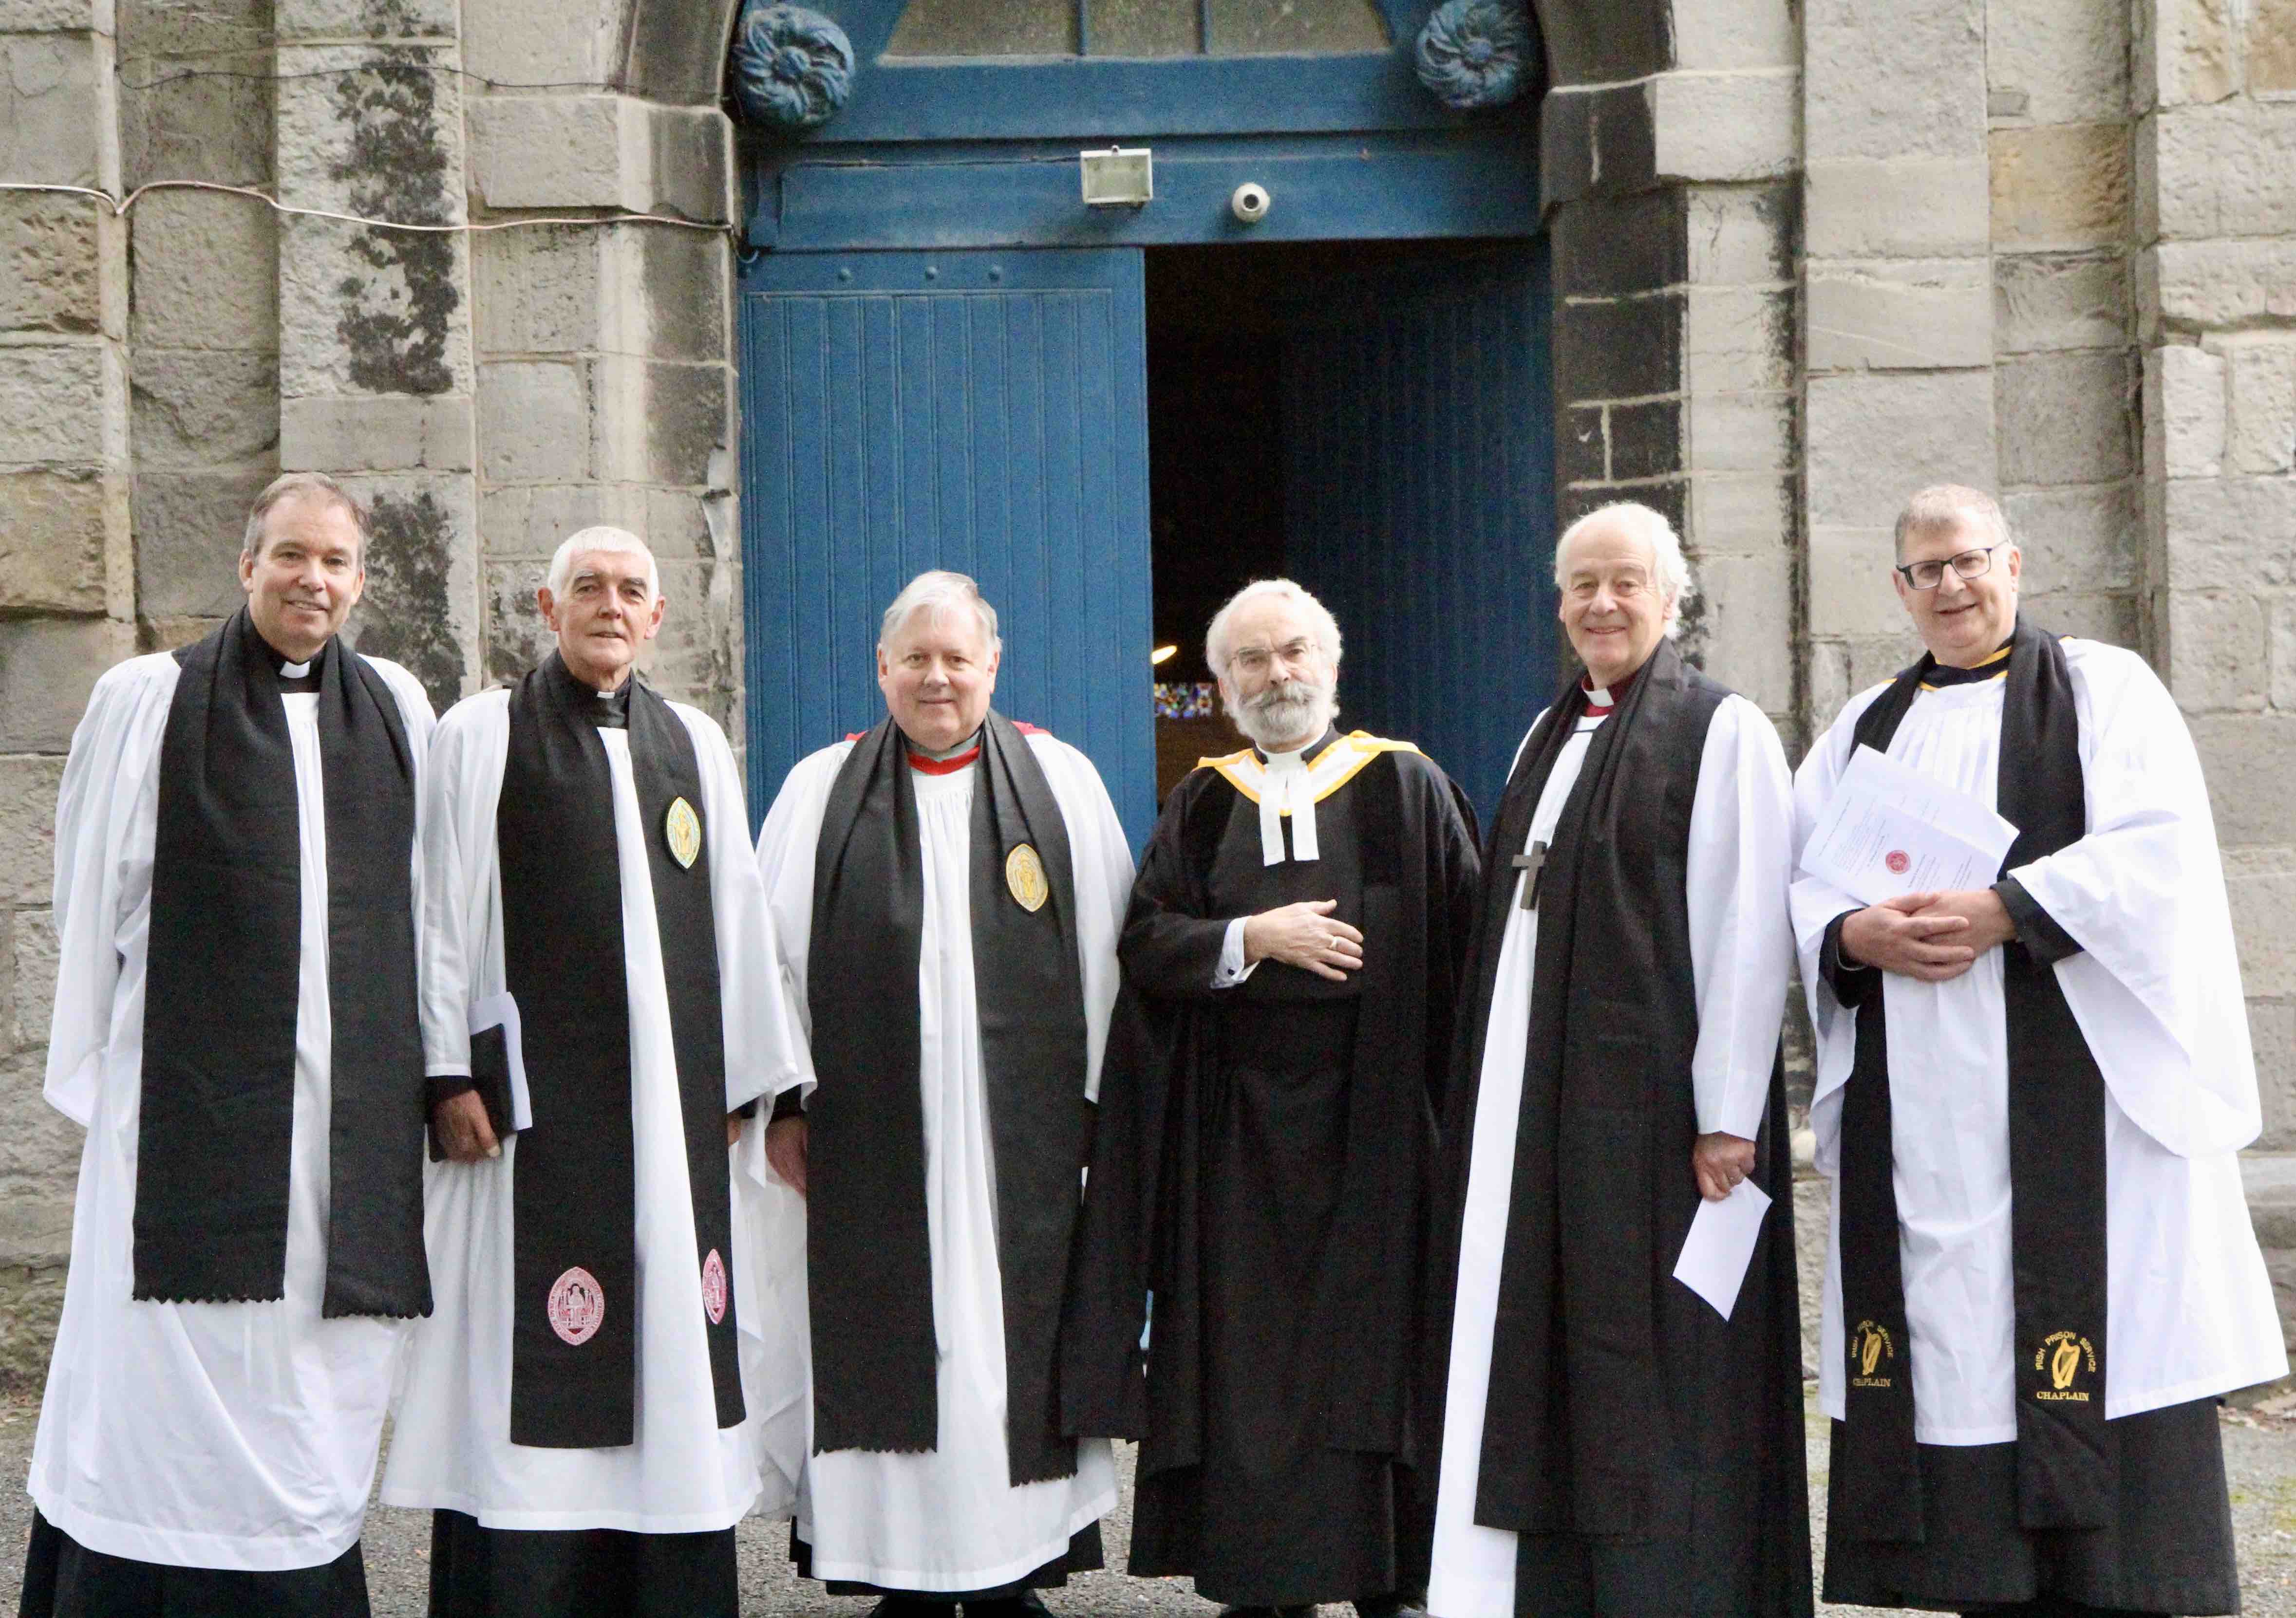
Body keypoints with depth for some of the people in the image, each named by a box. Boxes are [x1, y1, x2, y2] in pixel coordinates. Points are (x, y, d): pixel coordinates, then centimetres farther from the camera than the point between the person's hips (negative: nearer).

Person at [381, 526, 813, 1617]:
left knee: (673, 1337, 3)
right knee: (532, 1355, -6)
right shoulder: (481, 736, 3)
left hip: (673, 1098, 4)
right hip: (534, 1096, -4)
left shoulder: (696, 746, 14)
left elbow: (736, 918, 15)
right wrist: (448, 1074, -9)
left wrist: (745, 1079, 11)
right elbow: (441, 914, -2)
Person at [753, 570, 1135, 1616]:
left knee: (1011, 1338, 1)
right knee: (887, 1346, 0)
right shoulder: (822, 790, 8)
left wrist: (1101, 1099, 2)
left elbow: (1106, 954, 7)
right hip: (871, 1131, 0)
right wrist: (782, 1101, 0)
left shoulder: (1061, 783, 7)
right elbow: (772, 951, 6)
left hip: (1020, 1135, 0)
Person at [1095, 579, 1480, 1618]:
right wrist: (1254, 938, -11)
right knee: (1251, 1344, 2)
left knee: (1372, 1334, -2)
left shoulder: (1405, 788, 4)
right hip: (1238, 1122, 3)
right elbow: (1142, 939, 4)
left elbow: (1465, 942, -1)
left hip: (1369, 1114, -3)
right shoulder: (1205, 803, 12)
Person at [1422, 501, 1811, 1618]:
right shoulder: (1550, 737, 16)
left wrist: (1726, 1117, -17)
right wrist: (1493, 1100, 15)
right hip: (1536, 1103, 7)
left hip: (1653, 1099, -7)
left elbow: (1748, 933, -12)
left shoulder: (1722, 731, -6)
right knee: (1548, 1359, 8)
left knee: (1654, 1368, -3)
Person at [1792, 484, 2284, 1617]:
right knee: (1953, 1345, 0)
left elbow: (2159, 846, -8)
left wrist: (2002, 913, -17)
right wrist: (1856, 934, -11)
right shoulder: (1864, 731, 19)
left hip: (2068, 1084, -4)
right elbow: (1791, 884, 11)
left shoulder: (2100, 689, 6)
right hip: (1916, 1101, 4)